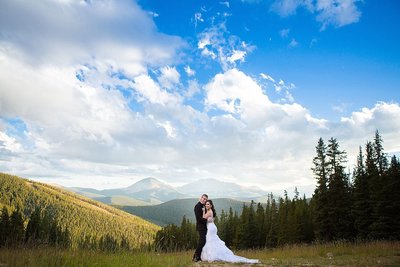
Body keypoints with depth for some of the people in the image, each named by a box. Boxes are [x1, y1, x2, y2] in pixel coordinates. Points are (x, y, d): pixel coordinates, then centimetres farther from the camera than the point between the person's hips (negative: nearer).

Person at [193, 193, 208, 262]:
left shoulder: (203, 206, 15)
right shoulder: (197, 206, -13)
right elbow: (198, 218, -20)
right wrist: (206, 220, -17)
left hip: (204, 226, 9)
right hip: (200, 226, -9)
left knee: (202, 241, 9)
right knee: (202, 241, -11)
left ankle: (198, 256, 15)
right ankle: (196, 256, -4)